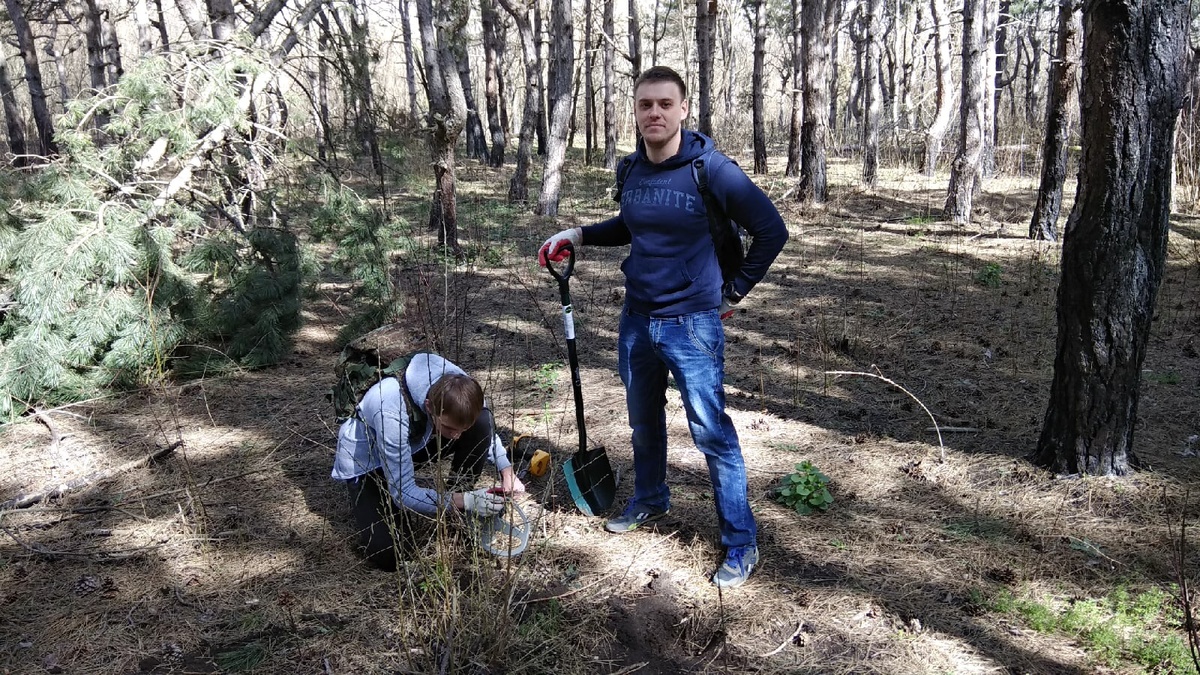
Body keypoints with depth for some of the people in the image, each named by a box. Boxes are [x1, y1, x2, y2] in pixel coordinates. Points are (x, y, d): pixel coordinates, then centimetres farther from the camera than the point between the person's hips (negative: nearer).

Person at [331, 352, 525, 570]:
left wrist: (507, 472, -17)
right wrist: (464, 500, -41)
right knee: (387, 554, -23)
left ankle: (460, 514, -4)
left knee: (482, 423, -23)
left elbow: (485, 429, -3)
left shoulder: (460, 387, -27)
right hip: (366, 461, -4)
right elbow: (405, 494, -32)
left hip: (415, 443, 5)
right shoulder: (392, 415, -42)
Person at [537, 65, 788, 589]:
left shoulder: (710, 169, -14)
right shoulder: (631, 171, 4)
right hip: (636, 319, 6)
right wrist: (578, 235, 11)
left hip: (692, 324, -6)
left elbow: (772, 230, -9)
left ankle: (741, 543, 10)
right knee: (643, 423, 21)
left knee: (711, 432, -3)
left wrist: (735, 291, -6)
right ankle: (650, 500, 45)